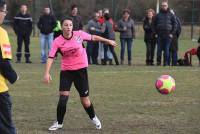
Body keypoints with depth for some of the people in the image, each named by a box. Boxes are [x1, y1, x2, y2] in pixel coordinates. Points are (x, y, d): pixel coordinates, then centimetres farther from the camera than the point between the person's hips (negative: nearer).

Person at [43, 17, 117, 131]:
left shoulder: (79, 34, -9)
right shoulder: (57, 41, -11)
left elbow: (93, 37, 8)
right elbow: (51, 57, -13)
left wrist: (108, 41, 16)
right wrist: (47, 73, -24)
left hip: (81, 70, 0)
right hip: (66, 71, 0)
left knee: (84, 99, 5)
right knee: (63, 97, -11)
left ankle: (93, 117, 32)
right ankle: (59, 123, 5)